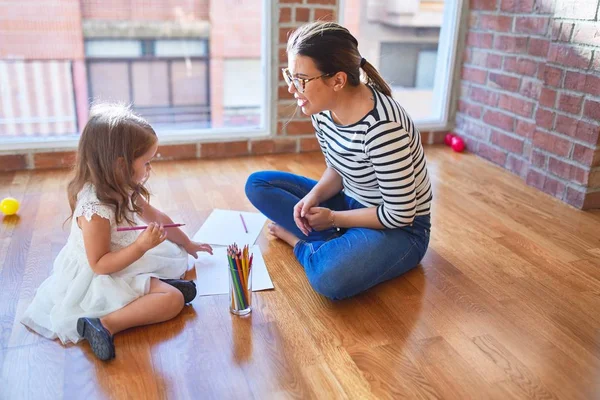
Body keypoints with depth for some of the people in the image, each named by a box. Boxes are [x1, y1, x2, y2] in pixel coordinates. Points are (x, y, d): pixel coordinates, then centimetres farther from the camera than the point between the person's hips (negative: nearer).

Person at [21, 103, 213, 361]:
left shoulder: (125, 190, -3)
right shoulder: (94, 208, -31)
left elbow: (158, 218, 11)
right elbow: (99, 265, -27)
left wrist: (188, 244, 20)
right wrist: (141, 247, -36)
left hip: (118, 265, 10)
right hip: (94, 280, -10)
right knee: (173, 300, -21)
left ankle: (153, 284, -8)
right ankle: (105, 325, -25)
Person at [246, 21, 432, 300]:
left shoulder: (381, 127, -32)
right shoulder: (323, 108, -8)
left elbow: (399, 214, -25)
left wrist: (332, 218, -15)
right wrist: (314, 197, -14)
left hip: (401, 228, -8)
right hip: (352, 203, 8)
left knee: (330, 277, -38)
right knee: (258, 184, 0)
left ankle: (303, 242, -5)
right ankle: (337, 245, -9)